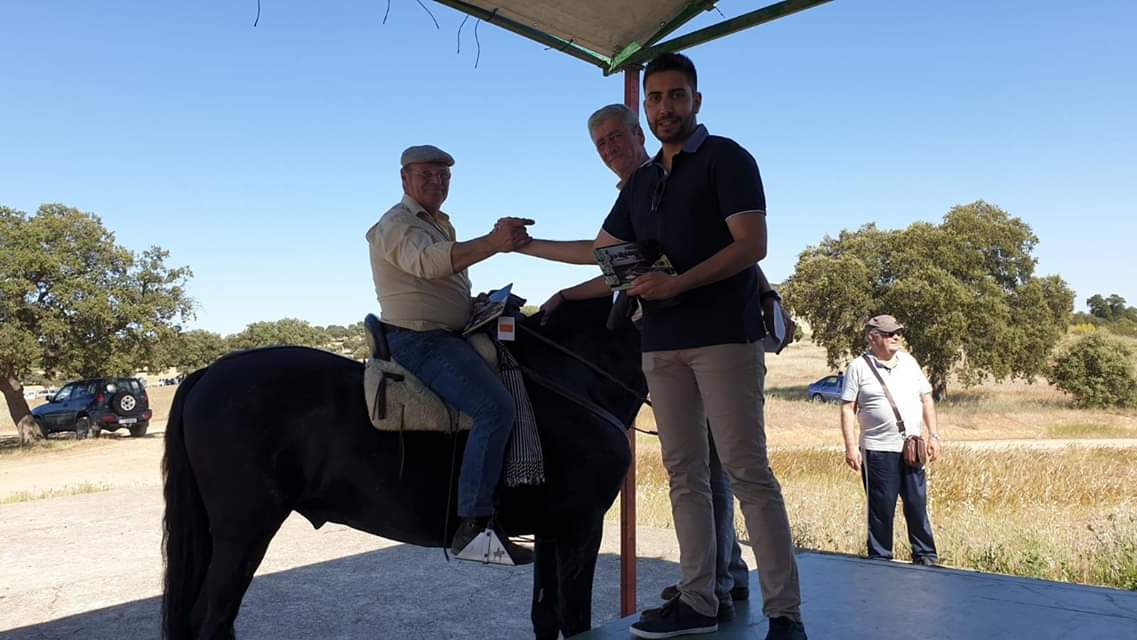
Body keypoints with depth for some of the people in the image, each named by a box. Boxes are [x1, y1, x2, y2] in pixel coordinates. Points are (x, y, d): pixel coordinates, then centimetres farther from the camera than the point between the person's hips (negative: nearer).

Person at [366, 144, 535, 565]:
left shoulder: (439, 225, 24)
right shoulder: (397, 224, -8)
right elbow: (427, 261, -31)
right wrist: (493, 243, -43)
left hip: (446, 336, 10)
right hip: (419, 340, -10)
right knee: (496, 408, -26)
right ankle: (473, 525, -28)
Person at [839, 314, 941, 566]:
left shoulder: (909, 362, 11)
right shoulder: (858, 367, -3)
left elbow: (927, 399, 15)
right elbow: (848, 408, -4)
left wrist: (933, 435, 9)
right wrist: (850, 446, -10)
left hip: (912, 449, 4)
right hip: (878, 450, -4)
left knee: (917, 505, 9)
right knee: (881, 509, 3)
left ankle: (925, 556, 22)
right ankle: (879, 559, 15)